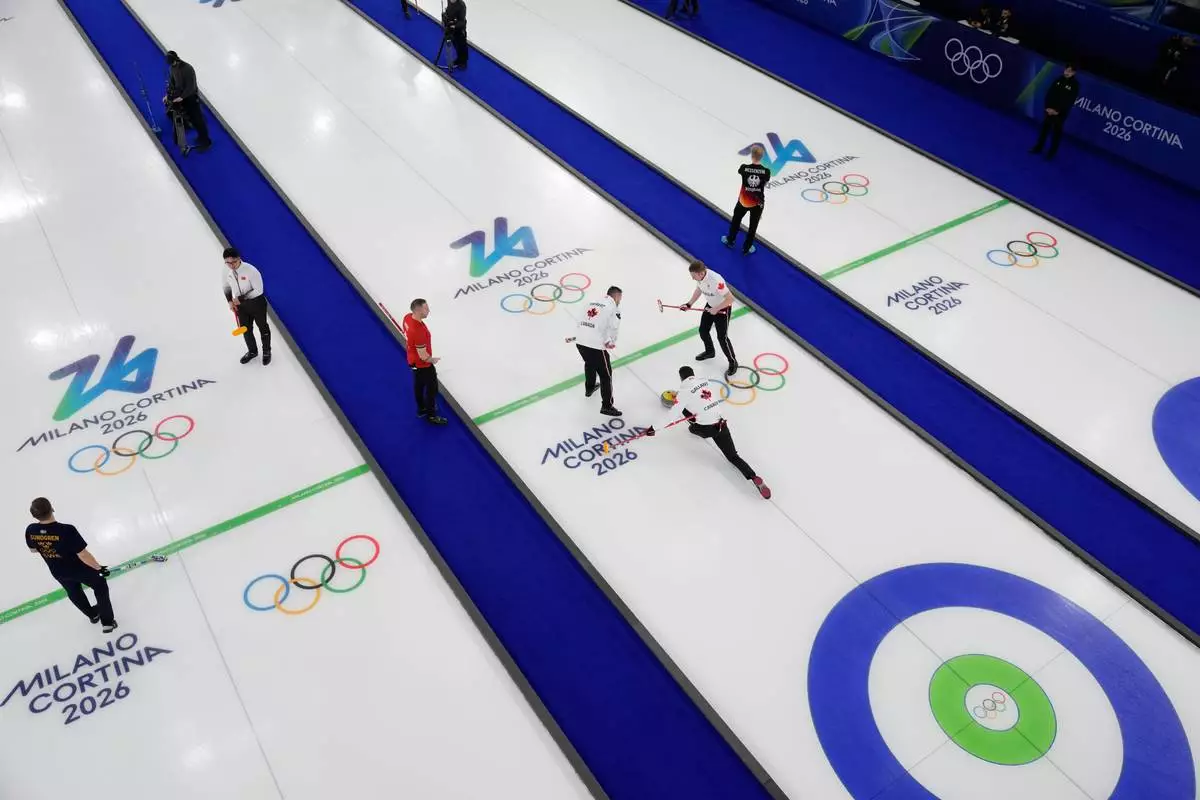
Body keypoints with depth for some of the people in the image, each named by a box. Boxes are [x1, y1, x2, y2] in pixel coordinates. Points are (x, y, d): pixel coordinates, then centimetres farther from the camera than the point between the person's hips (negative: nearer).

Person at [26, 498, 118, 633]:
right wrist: (98, 567, -14)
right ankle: (108, 622, 29)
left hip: (59, 573, 5)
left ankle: (92, 615, 57)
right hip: (80, 569, -5)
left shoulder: (30, 531, -23)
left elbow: (33, 549, -1)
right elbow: (83, 555, -30)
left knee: (74, 592, 33)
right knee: (100, 588, 24)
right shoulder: (66, 530, -39)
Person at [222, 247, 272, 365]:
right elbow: (226, 286, 9)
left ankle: (266, 352, 36)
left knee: (263, 327, 15)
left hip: (257, 302, -5)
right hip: (240, 304, 5)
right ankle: (252, 351, 41)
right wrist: (230, 301, -3)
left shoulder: (251, 270, -30)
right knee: (246, 329, 18)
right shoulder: (226, 271, -11)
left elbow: (258, 290, -27)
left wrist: (241, 298, -26)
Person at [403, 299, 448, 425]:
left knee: (419, 384, 28)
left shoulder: (408, 317, -15)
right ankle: (431, 415, 33)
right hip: (423, 364, -8)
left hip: (413, 359, 9)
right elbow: (423, 356, -31)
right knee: (432, 388, 14)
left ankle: (421, 408, 50)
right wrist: (433, 359, -10)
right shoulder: (419, 332, -41)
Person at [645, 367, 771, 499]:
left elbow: (672, 413, -11)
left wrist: (653, 427, -4)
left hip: (707, 428, -5)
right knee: (733, 456, 10)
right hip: (721, 424, 5)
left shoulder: (684, 392, -9)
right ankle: (754, 478, -13)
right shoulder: (707, 381, 8)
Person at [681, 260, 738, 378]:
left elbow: (730, 298, -32)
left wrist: (716, 309, -26)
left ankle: (733, 363, 14)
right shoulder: (700, 275, -15)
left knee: (722, 337, -5)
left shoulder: (716, 280, -39)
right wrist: (689, 304, -1)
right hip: (710, 306, 8)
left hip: (723, 308, -8)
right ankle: (710, 352, 46)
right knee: (703, 330, 18)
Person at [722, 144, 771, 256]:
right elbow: (765, 184, -4)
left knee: (736, 219, 28)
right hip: (758, 202, 0)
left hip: (744, 200, 0)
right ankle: (746, 249, 34)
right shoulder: (766, 171, -20)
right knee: (753, 225, 19)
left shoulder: (744, 168, -21)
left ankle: (730, 240, 48)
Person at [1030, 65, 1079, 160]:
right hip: (1050, 110, 4)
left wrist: (1057, 111, -19)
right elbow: (1049, 94, 0)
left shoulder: (1075, 85, -12)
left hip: (1061, 113, -4)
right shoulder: (1059, 80, 0)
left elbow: (1069, 101, -15)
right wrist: (1048, 107, -12)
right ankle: (1038, 148, 27)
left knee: (1056, 132, 5)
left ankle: (1051, 153, 14)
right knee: (1044, 128, 14)